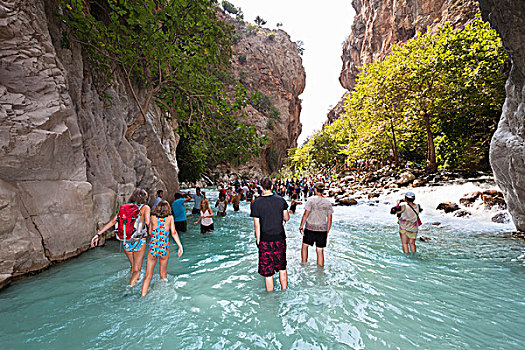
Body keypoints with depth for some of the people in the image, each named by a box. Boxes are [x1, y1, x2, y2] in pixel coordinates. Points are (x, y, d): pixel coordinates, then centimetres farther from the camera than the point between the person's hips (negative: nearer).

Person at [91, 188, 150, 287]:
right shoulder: (145, 208, -6)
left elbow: (113, 221, -1)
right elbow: (148, 222, -22)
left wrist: (98, 234, 1)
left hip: (126, 243, 5)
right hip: (139, 242, -4)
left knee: (133, 266, 27)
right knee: (137, 269, 10)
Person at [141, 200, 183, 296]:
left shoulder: (153, 217, 1)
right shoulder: (170, 217, -2)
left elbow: (150, 232, 12)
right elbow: (174, 233, -6)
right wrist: (180, 246, -2)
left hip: (152, 248, 0)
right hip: (164, 249, 0)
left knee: (148, 276, 13)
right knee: (163, 275, 20)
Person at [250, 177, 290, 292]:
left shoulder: (257, 202, -10)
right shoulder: (281, 200, -3)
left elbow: (257, 224, -8)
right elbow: (287, 218, 7)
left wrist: (258, 240, 1)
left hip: (265, 240, -3)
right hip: (280, 238, 3)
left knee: (268, 272, 10)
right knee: (282, 267, 22)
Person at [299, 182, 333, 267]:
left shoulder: (311, 200, -8)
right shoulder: (327, 202, 4)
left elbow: (306, 214, -13)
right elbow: (329, 218, 7)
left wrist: (301, 227, -6)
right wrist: (327, 231, 15)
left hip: (310, 228, -3)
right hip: (322, 230, 3)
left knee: (305, 245, 18)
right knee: (320, 251, 10)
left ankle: (303, 264, 23)